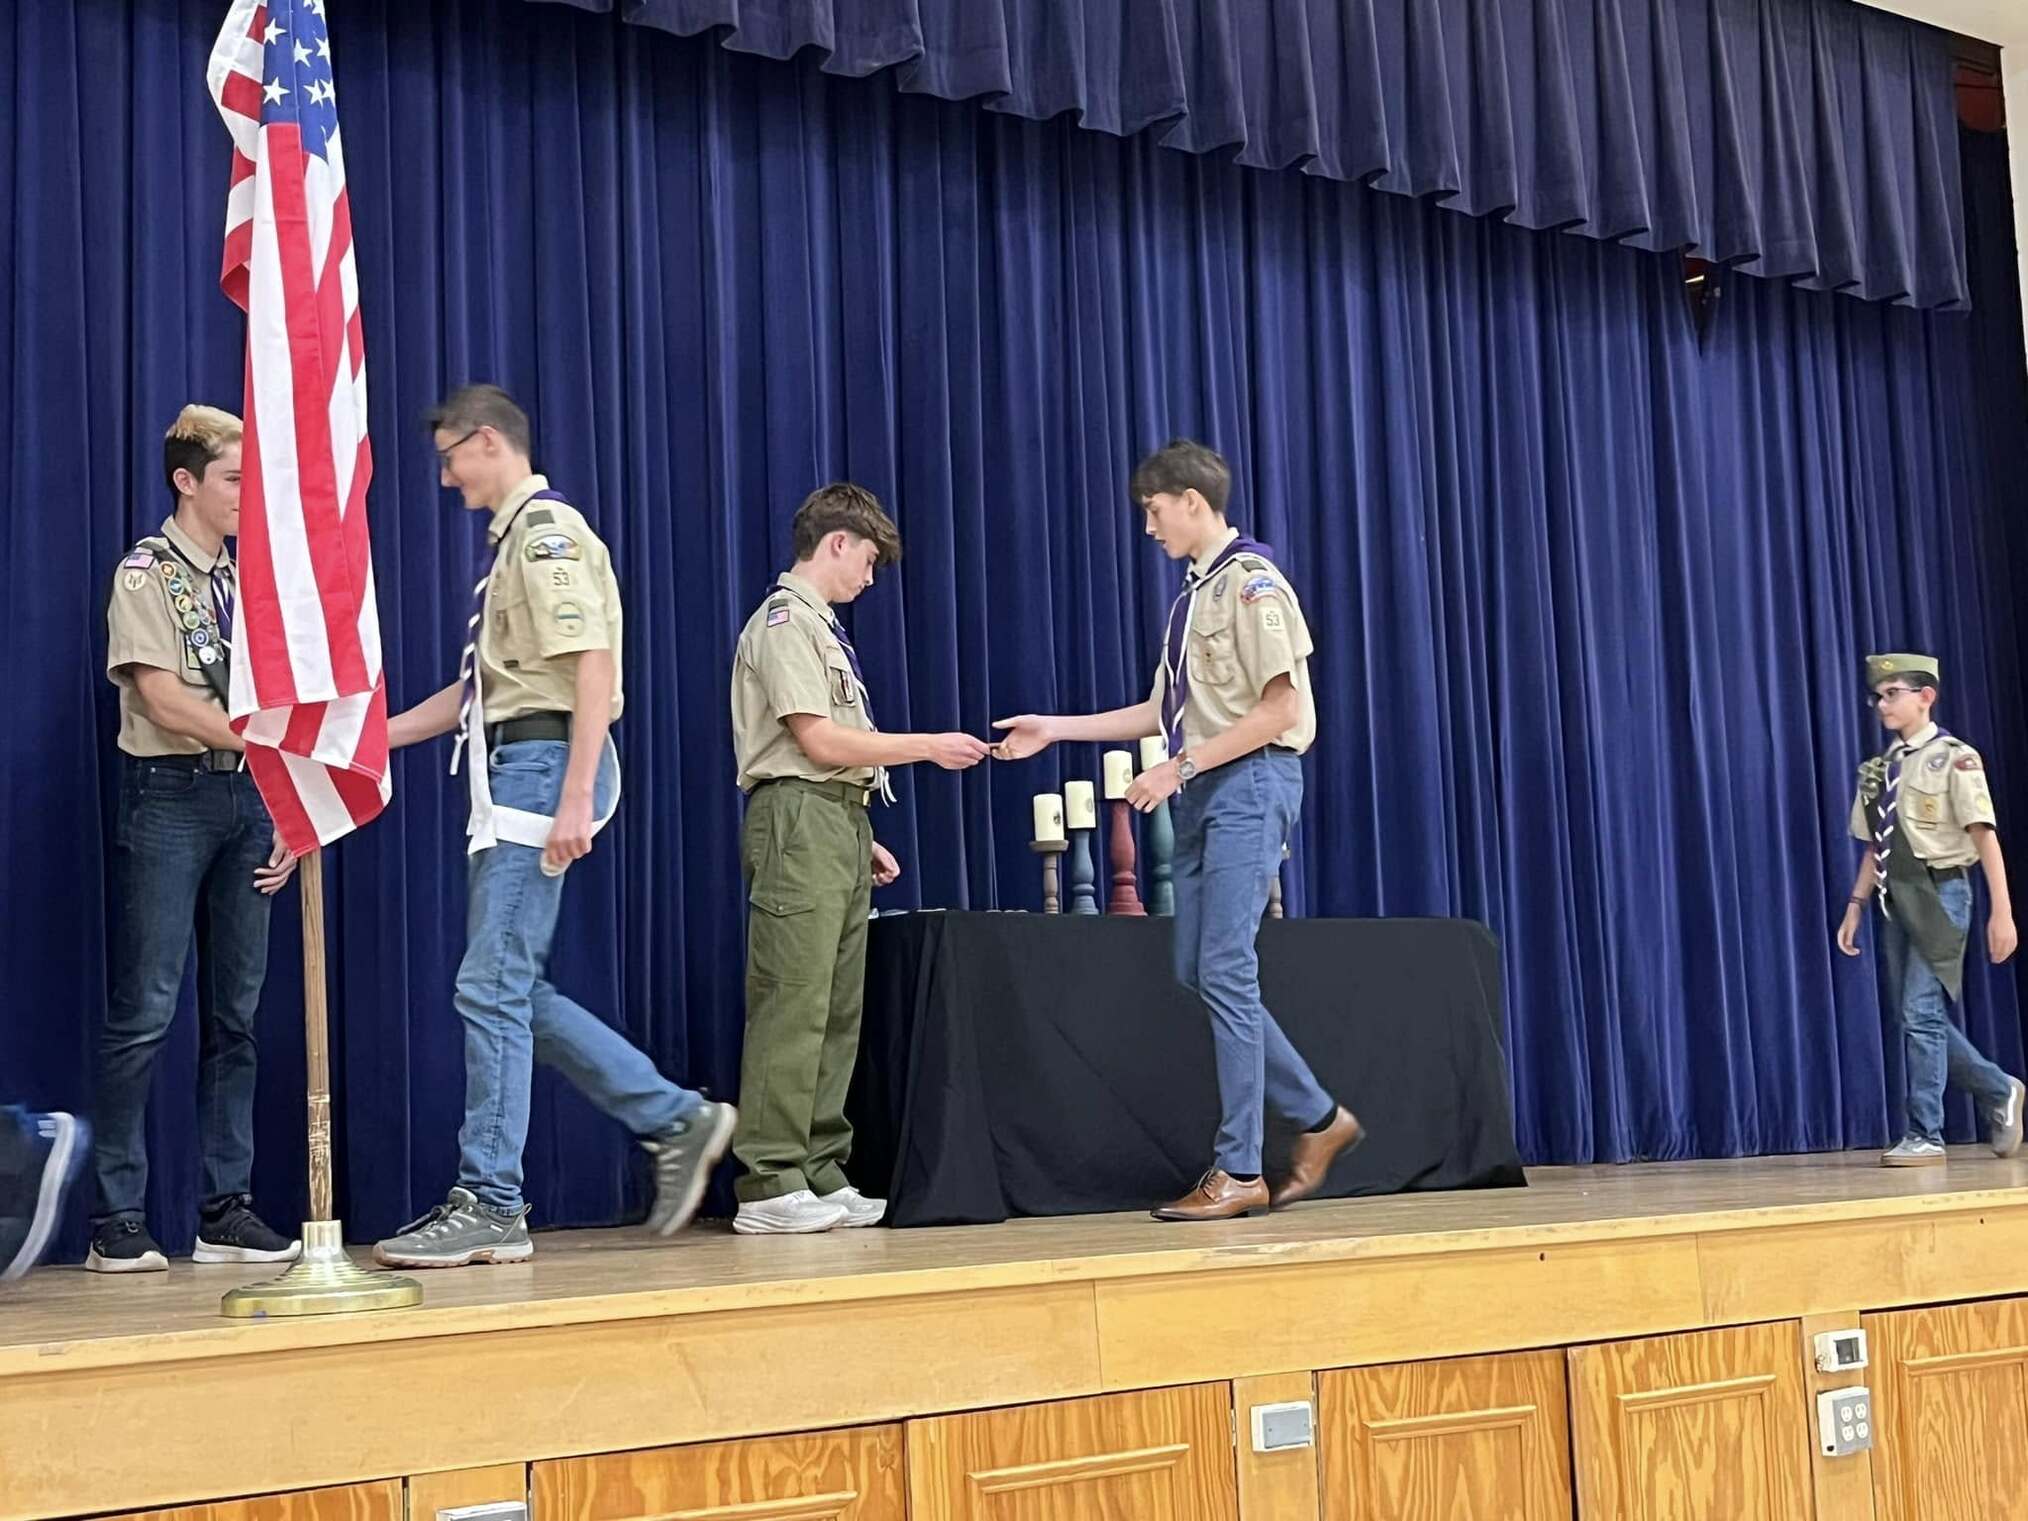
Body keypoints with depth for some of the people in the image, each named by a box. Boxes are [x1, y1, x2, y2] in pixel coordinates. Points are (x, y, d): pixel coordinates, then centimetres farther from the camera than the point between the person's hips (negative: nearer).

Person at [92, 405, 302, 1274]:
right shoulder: (146, 574, -2)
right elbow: (162, 699, -13)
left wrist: (285, 811, 6)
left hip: (246, 796, 6)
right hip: (169, 794, -6)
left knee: (237, 1011, 6)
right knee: (146, 1008, -7)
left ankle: (227, 1210, 11)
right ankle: (118, 1220, -1)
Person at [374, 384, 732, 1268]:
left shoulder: (548, 530, -8)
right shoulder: (514, 538, 22)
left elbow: (594, 667, -19)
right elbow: (482, 688, 27)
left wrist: (575, 798, -25)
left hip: (545, 765, -10)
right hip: (513, 774, 10)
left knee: (492, 986, -8)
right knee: (508, 988, 9)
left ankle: (489, 1206, -2)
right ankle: (676, 1120, 15)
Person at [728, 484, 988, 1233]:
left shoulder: (819, 626, 23)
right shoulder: (785, 623, -6)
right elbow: (819, 741, -14)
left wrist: (861, 837, 18)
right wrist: (928, 745, -7)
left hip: (837, 829, 10)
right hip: (799, 823, -10)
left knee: (838, 1009, 8)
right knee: (792, 1006, -11)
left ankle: (820, 1175, 12)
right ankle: (768, 1186, -10)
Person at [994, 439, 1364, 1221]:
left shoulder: (1250, 583, -9)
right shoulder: (1192, 592, 16)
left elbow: (1279, 708, -15)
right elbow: (1168, 710, 20)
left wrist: (1180, 767, -16)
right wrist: (1055, 729, 19)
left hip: (1250, 783, -9)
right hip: (1202, 790, 9)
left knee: (1226, 971, -10)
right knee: (1199, 973, 8)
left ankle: (1238, 1170, -4)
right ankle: (1317, 1117, 19)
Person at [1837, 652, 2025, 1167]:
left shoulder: (1954, 759, -8)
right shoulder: (1878, 770, 12)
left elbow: (1985, 836, -12)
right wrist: (1856, 906, 11)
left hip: (1939, 894, -7)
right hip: (1895, 898, 7)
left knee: (1921, 1012, -9)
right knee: (1917, 1016, 10)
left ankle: (1924, 1136, -1)